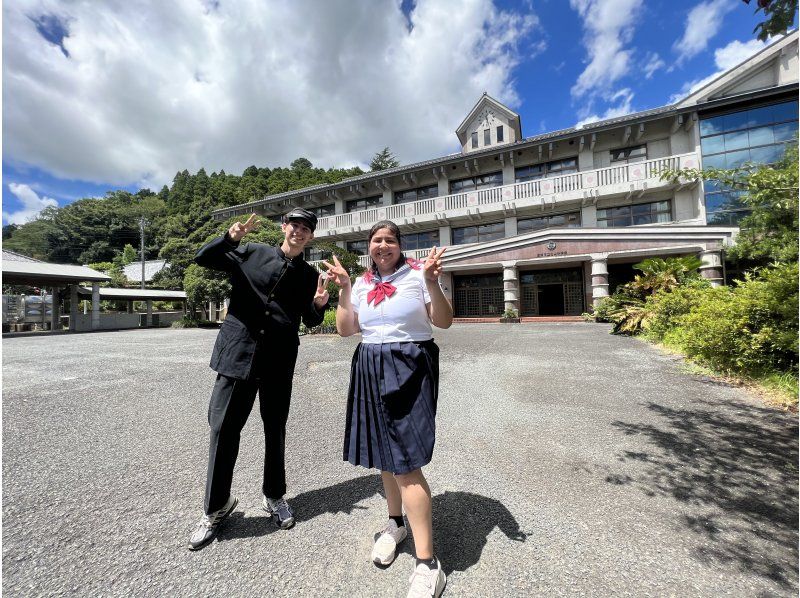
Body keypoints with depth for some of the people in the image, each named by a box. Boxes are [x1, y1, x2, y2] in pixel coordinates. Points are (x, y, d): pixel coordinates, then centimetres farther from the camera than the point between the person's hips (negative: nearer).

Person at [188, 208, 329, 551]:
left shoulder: (309, 275, 7)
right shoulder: (252, 253, 4)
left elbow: (311, 321, 10)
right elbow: (203, 259, 4)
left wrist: (319, 305, -12)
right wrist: (231, 238, -13)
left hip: (279, 360, 1)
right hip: (238, 351, -1)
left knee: (275, 430, 12)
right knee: (223, 427, 4)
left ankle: (274, 496, 34)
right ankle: (217, 506, 27)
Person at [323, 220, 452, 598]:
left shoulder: (417, 274, -3)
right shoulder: (362, 283, 10)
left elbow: (444, 322, -7)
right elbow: (345, 330, 7)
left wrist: (432, 283, -21)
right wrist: (343, 289, -1)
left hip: (410, 368, -5)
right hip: (371, 370, 5)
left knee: (405, 460, -7)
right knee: (384, 452, 17)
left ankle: (427, 564, 9)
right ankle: (396, 523, 42)